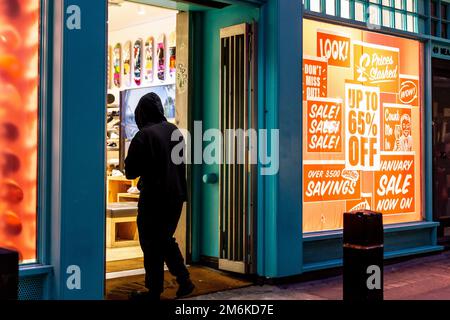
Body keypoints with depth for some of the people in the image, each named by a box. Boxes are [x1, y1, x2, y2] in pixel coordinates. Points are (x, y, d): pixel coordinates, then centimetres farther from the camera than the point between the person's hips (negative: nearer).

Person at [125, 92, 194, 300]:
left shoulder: (143, 136, -15)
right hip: (176, 195, 7)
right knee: (166, 239, 20)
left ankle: (154, 290, 10)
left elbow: (130, 172, -11)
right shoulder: (174, 131, 5)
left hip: (154, 198, -7)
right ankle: (184, 280, 18)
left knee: (151, 244, 4)